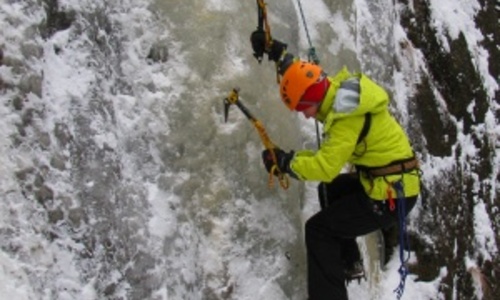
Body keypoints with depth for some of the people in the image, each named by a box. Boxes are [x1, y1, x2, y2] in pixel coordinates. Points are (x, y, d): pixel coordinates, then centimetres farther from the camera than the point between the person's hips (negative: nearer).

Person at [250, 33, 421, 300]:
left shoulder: (347, 115, -25)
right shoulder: (340, 88, 4)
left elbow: (325, 166, -29)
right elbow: (303, 78, 23)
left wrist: (286, 162, -16)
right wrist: (278, 53, 18)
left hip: (391, 194, -10)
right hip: (393, 182, 10)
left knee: (318, 230, -5)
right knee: (330, 190, 31)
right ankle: (349, 263, 36)